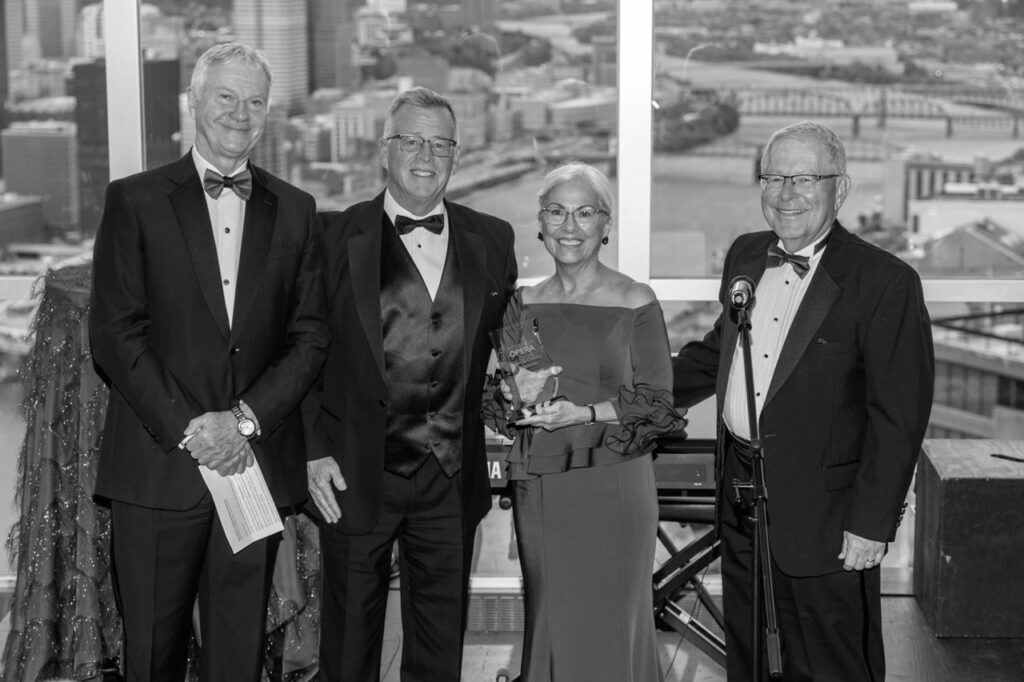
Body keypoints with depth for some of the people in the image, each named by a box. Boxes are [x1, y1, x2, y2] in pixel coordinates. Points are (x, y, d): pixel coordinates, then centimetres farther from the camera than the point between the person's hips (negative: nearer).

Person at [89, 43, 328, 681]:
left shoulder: (294, 210, 9)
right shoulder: (135, 200, 1)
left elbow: (311, 335, 5)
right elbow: (115, 335, -5)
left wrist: (244, 419, -9)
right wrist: (186, 430, -13)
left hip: (255, 460, 2)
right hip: (158, 466, -2)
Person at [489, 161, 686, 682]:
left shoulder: (635, 303, -3)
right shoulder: (522, 304, 8)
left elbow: (657, 404, -5)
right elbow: (494, 406, 12)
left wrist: (582, 412, -17)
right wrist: (514, 394, -10)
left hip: (613, 486, -3)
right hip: (538, 489, 3)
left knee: (609, 624, 3)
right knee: (548, 623, 10)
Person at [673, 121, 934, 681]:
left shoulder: (885, 282, -15)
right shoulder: (745, 256, 6)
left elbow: (899, 417, -15)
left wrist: (872, 523, -16)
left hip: (821, 517, -6)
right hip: (740, 504, 6)